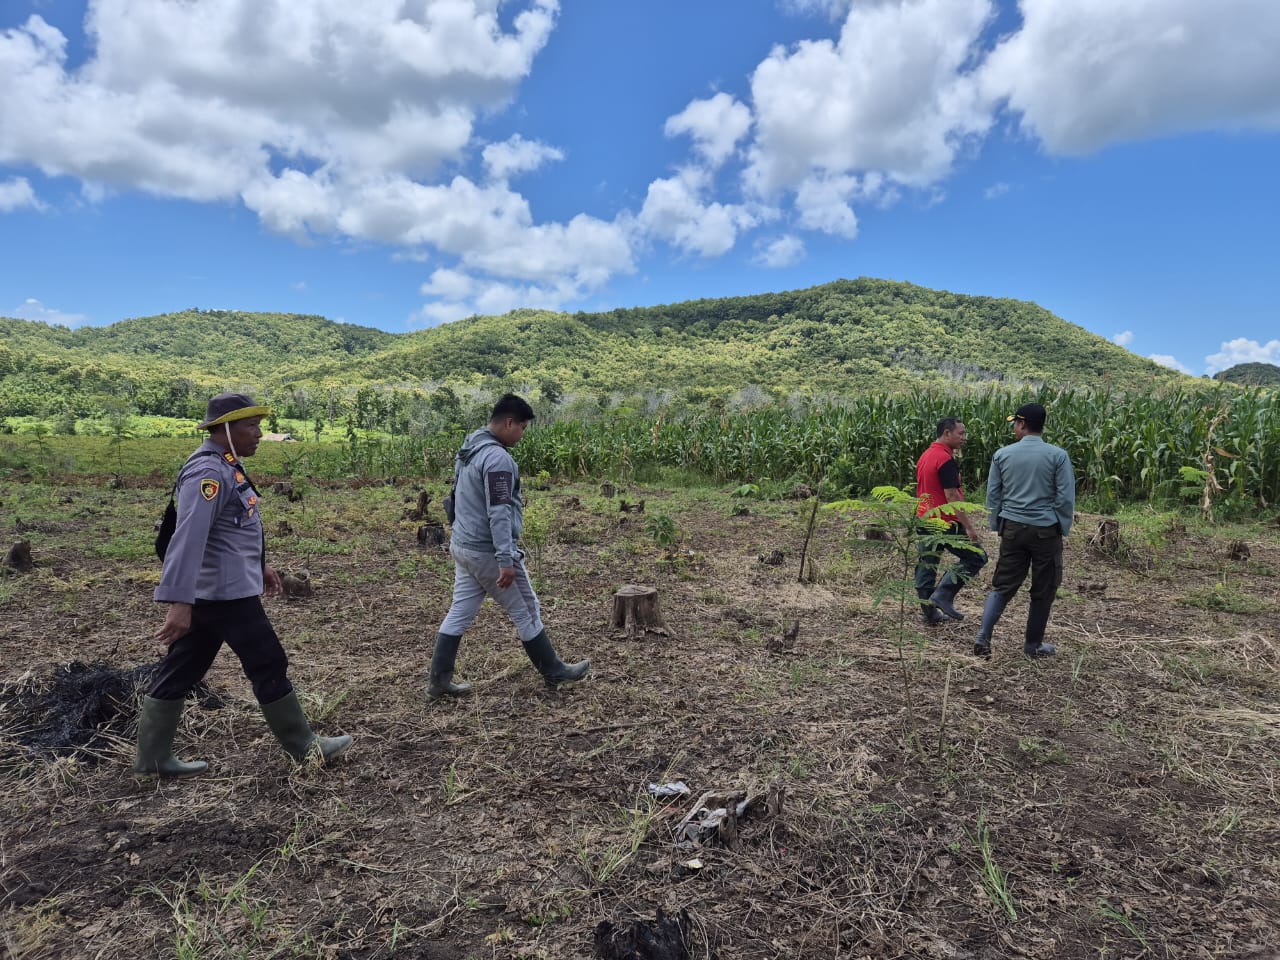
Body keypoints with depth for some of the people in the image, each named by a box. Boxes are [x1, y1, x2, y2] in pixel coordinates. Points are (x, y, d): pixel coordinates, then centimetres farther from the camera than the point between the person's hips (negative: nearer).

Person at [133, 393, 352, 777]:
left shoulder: (226, 466, 12)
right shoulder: (208, 472, -21)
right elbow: (189, 537, -29)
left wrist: (259, 565, 28)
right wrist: (180, 602, -33)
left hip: (213, 591, 10)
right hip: (226, 593, -10)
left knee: (180, 672, 14)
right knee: (269, 666, 2)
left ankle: (152, 758, 25)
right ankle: (303, 746, 15)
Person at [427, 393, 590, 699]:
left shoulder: (469, 449, 10)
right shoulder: (497, 457, -21)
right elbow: (498, 514, -26)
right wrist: (506, 560, -25)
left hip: (462, 546, 9)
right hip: (487, 552, -9)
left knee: (459, 613, 13)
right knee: (526, 613, 5)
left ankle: (438, 681, 18)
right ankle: (555, 672, 19)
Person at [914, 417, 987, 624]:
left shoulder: (925, 456, 12)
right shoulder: (946, 459, -16)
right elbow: (952, 496, -20)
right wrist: (969, 527, -18)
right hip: (945, 523, -9)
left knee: (926, 566, 11)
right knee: (977, 557, 1)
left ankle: (929, 612, 18)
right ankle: (943, 595, -4)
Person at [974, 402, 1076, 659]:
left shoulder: (1002, 454, -1)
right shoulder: (1058, 455, -6)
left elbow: (992, 495, 3)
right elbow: (1066, 498, -7)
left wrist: (997, 526, 13)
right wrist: (1063, 529, 5)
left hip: (1013, 528, 2)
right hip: (1046, 530, -2)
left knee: (1003, 585, 10)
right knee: (1043, 590, 12)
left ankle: (983, 636, -3)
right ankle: (1033, 644, 21)